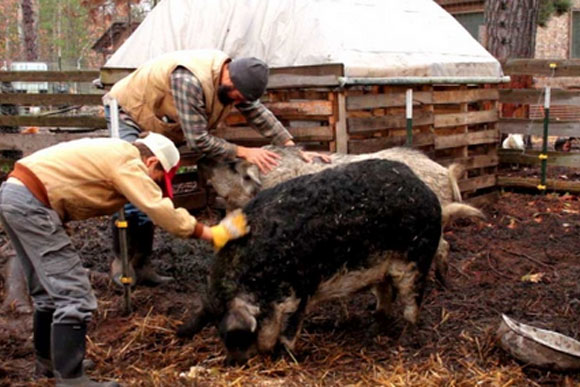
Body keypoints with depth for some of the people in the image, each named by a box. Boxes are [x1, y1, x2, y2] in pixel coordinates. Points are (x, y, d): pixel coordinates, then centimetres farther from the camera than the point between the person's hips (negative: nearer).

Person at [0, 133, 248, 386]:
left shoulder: (113, 153, 19)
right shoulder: (127, 162, -11)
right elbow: (161, 211, -16)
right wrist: (213, 234, -9)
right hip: (31, 203, -11)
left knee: (50, 293, 21)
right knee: (74, 296, -7)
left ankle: (48, 362, 36)